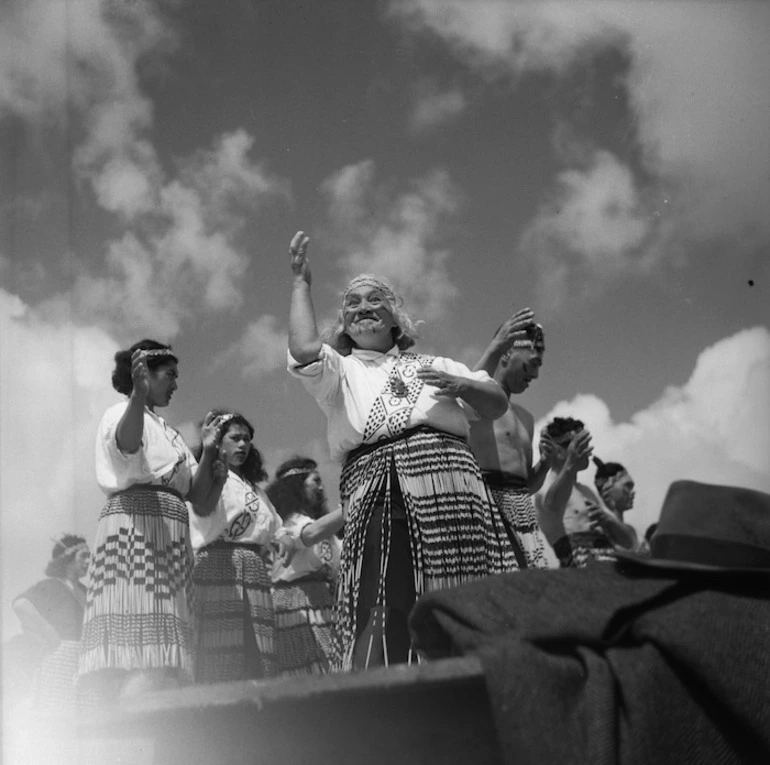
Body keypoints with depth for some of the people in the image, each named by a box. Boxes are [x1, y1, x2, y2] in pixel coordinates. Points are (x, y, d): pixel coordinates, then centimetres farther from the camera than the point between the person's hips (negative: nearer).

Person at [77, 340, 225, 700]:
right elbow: (127, 443, -21)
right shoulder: (123, 413, 6)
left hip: (170, 534, 8)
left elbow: (197, 495, 23)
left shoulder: (166, 431, 30)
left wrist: (208, 450, 7)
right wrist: (139, 394, -39)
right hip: (135, 522, -8)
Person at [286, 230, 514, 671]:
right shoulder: (341, 371, 24)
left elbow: (498, 404, 21)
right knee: (385, 607, -18)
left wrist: (461, 385, 0)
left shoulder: (432, 365, 30)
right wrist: (302, 283, 9)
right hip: (380, 493, -2)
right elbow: (305, 349, 1)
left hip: (452, 483, 2)